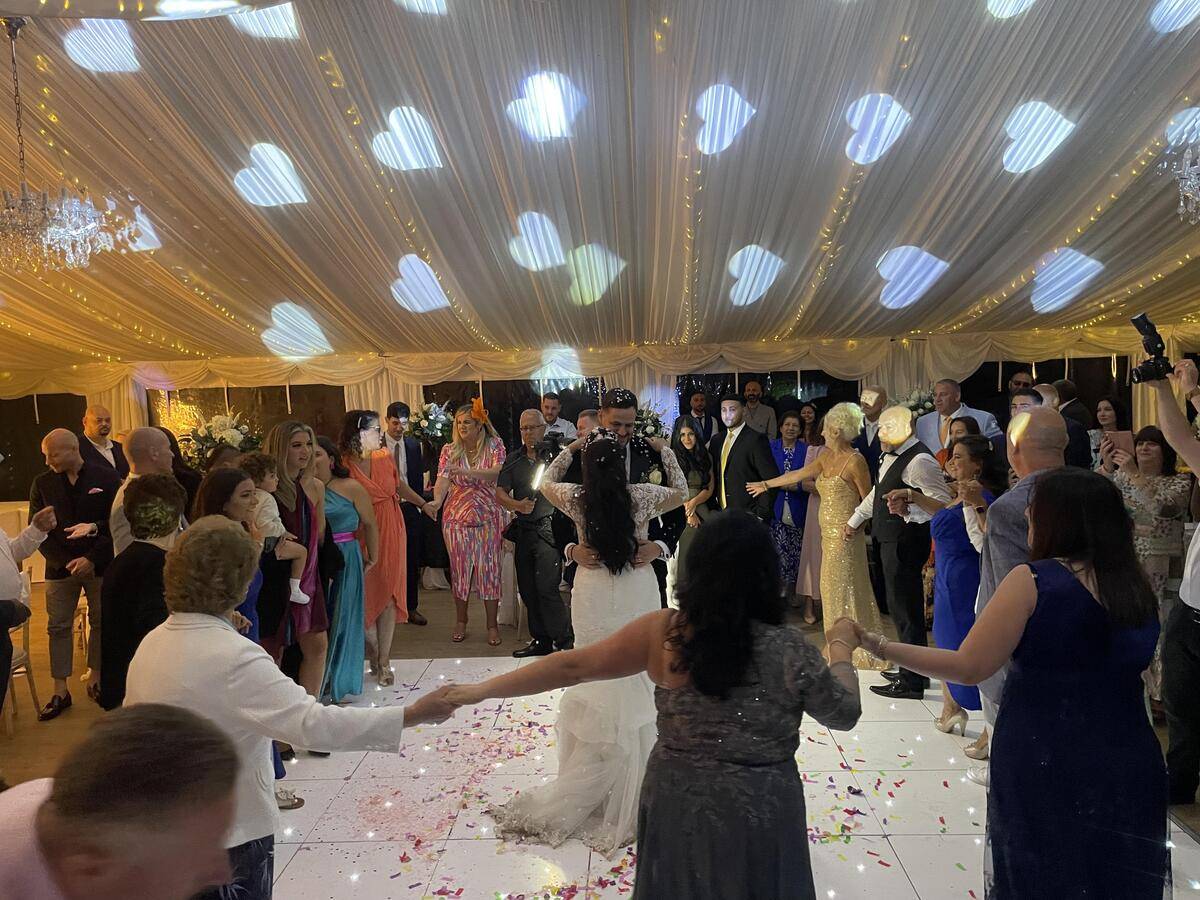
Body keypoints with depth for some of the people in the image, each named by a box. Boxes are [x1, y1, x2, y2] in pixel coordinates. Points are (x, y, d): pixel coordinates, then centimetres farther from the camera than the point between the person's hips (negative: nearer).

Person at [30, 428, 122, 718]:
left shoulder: (107, 477, -6)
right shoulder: (42, 483, 1)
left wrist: (93, 559, -14)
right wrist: (65, 562, -11)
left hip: (100, 564, -1)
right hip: (60, 565, 2)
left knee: (101, 622, 9)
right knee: (58, 627, 4)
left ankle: (95, 678, 25)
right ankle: (60, 691, 12)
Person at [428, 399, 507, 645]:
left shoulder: (495, 445, -2)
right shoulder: (449, 450, 3)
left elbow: (497, 472, -20)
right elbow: (443, 480, -11)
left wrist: (467, 472, -34)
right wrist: (436, 502, -31)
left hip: (487, 517, -2)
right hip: (456, 517, 2)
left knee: (489, 568, 0)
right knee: (459, 568, 8)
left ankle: (492, 625, 10)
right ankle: (461, 622, 23)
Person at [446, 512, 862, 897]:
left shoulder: (661, 631, -15)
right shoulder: (790, 649, -19)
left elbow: (573, 666, -10)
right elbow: (844, 714, -4)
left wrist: (483, 689, 0)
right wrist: (841, 648, 13)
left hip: (675, 804, 2)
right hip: (760, 817, -1)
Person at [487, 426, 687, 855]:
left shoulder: (576, 498, -10)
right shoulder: (641, 496, -12)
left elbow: (546, 482, 13)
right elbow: (682, 492, 7)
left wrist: (570, 448, 12)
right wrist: (665, 450, 9)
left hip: (593, 594, 1)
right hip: (637, 593, -1)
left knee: (597, 676, 13)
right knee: (636, 680, 11)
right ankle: (629, 789, 23)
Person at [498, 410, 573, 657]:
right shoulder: (513, 459, 14)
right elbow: (500, 493, 9)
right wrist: (517, 505, -10)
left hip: (549, 528, -6)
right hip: (523, 531, 6)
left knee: (547, 588, -13)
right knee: (527, 589, 11)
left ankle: (565, 643, -2)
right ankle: (541, 640, 23)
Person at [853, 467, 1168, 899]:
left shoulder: (1033, 579, -16)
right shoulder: (1139, 587, 1)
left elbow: (968, 667, -20)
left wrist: (880, 646, -14)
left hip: (1042, 766, -5)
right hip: (1131, 767, 5)